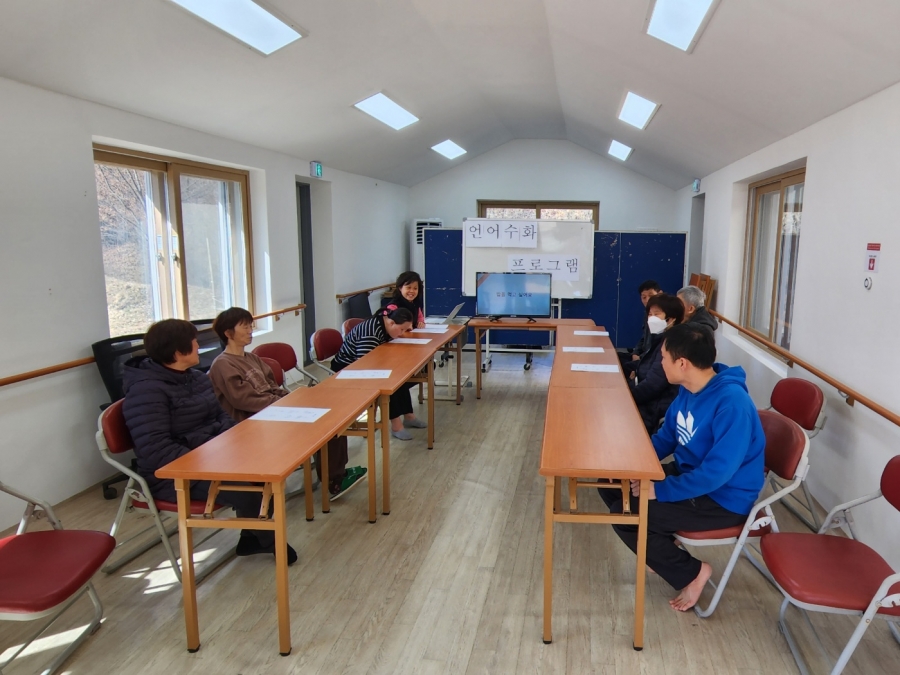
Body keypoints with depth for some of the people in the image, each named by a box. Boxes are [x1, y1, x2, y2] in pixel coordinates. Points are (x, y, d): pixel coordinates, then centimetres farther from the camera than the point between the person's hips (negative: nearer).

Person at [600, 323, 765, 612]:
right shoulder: (689, 390, -1)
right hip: (687, 473, 9)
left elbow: (718, 471, -31)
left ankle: (691, 572, 1)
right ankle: (661, 547, 17)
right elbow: (666, 437, 12)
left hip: (722, 499, -9)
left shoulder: (731, 402, -29)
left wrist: (661, 490, -26)